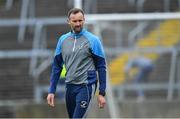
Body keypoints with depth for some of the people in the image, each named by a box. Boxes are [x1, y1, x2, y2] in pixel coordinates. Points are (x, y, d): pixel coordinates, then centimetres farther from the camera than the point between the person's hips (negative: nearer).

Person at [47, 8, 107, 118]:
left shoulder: (92, 40, -5)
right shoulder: (63, 40, 8)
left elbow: (101, 67, -4)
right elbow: (57, 66, 12)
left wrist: (102, 93, -8)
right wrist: (52, 91, 7)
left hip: (86, 86, -5)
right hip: (70, 86, 6)